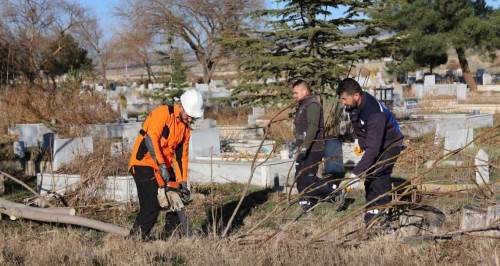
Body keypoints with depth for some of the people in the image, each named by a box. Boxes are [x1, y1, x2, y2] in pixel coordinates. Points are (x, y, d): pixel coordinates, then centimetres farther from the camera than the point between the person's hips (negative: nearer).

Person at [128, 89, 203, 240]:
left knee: (177, 203, 8)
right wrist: (162, 165, -29)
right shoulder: (163, 113, -14)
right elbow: (151, 139, -25)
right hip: (144, 164, -8)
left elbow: (182, 155, 13)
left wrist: (183, 182, 7)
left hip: (164, 168, 8)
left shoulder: (186, 128, 11)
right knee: (152, 207, -16)